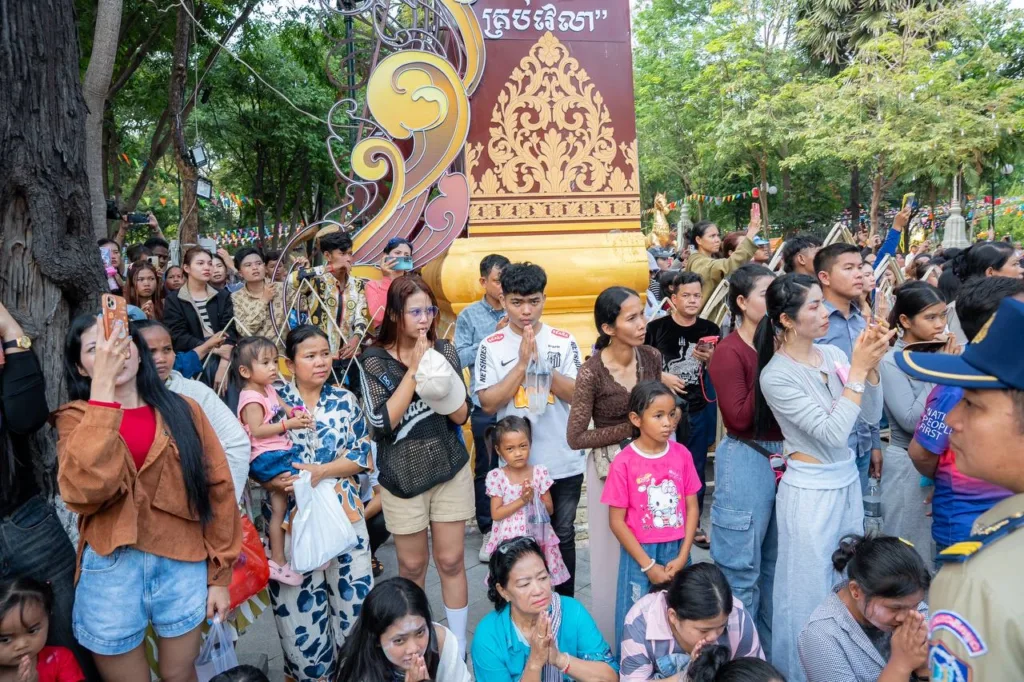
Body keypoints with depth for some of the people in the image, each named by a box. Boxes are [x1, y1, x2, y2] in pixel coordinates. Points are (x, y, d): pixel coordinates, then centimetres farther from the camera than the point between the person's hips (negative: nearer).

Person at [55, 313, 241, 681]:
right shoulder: (77, 418, -2)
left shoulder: (181, 410, 0)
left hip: (183, 566, 1)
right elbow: (85, 490, -22)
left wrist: (219, 574, 0)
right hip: (110, 570, -1)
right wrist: (103, 388, -24)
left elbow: (218, 488, 1)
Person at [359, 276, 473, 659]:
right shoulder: (375, 359, -8)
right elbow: (382, 422, -18)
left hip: (450, 469, 2)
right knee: (412, 565, 10)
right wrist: (413, 370, -21)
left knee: (451, 561, 9)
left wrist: (434, 368, -18)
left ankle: (459, 645, 24)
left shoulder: (444, 350, -1)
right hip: (402, 476, -2)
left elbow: (461, 415, -4)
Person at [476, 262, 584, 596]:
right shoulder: (491, 347, -5)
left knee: (563, 536, 15)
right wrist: (522, 363, -19)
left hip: (564, 462, 1)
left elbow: (577, 395, -9)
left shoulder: (564, 341, -3)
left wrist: (539, 362, -20)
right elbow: (488, 403, -12)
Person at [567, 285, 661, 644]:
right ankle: (612, 639, 29)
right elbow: (575, 437, -14)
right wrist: (630, 428, -14)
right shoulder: (592, 373, -18)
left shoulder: (652, 357, -3)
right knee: (615, 556, 9)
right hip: (610, 469, -4)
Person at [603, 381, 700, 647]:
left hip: (677, 551, 3)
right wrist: (648, 565, -9)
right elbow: (617, 521, -9)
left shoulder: (682, 454, -2)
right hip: (640, 554, -3)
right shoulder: (624, 463, -12)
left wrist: (682, 556, -6)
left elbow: (692, 507, 2)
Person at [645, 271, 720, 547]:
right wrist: (662, 377, -16)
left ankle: (694, 523, 28)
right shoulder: (657, 328, -6)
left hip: (700, 409, 2)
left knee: (696, 467, 12)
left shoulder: (710, 330, 2)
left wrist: (710, 359, -13)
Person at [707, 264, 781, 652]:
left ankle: (771, 649, 37)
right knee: (742, 567, 4)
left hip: (783, 457, 7)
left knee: (776, 561, 20)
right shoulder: (729, 352, -12)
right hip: (746, 462, -7)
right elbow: (739, 417, -20)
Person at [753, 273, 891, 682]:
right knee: (811, 591, 8)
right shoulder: (776, 376, -19)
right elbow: (833, 432, -22)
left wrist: (871, 366, -11)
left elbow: (872, 416, 3)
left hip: (847, 480, 7)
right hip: (810, 491, -7)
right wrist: (857, 371, -21)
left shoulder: (833, 355, 0)